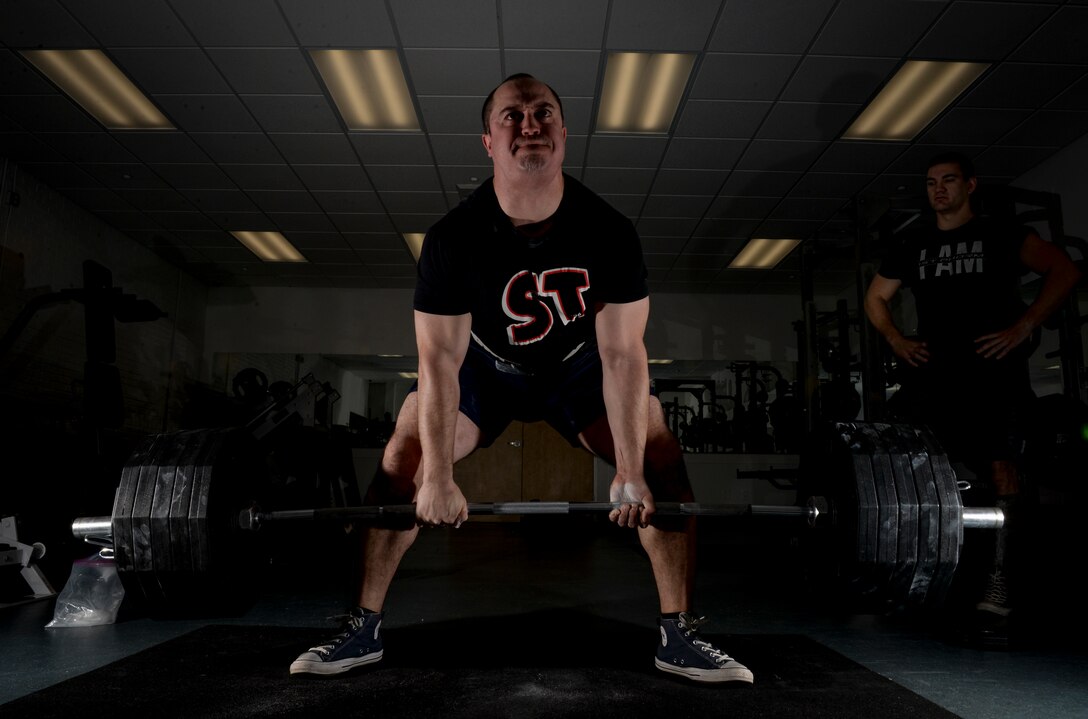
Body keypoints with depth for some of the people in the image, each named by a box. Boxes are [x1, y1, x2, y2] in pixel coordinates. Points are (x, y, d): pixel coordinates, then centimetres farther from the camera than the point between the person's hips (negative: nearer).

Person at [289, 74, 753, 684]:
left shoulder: (610, 232, -27)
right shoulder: (454, 238, -28)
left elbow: (622, 353, -24)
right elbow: (440, 361, -26)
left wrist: (630, 472, -25)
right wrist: (439, 479, -26)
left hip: (579, 365, 1)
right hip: (483, 366, 0)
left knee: (663, 466, -14)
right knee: (402, 466, -12)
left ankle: (680, 636, -1)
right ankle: (363, 629, 5)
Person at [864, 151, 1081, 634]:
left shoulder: (999, 235, 7)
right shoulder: (913, 247, 19)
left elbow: (1063, 271, -1)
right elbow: (875, 298, 27)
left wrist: (1023, 327, -11)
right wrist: (897, 339, 9)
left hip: (992, 369, -4)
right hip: (932, 372, 4)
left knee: (1000, 467, -16)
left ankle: (999, 583, -15)